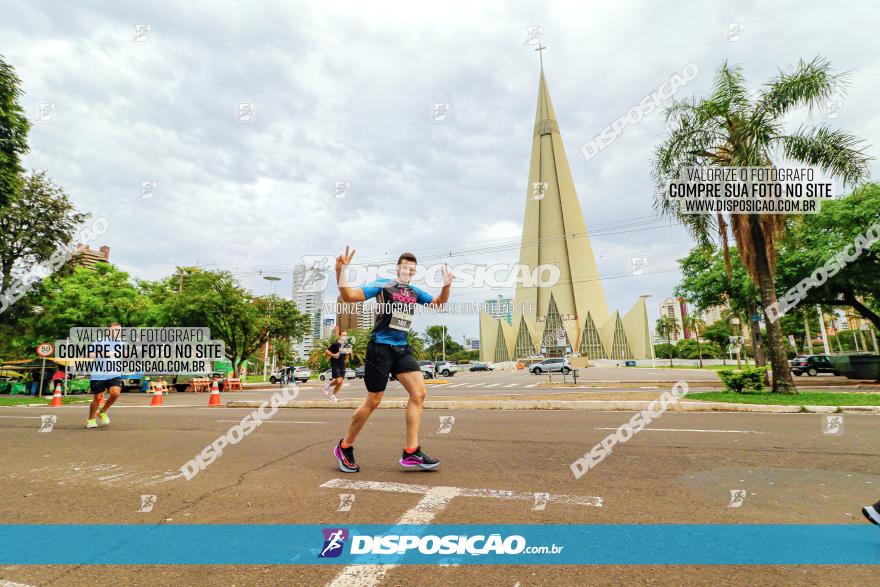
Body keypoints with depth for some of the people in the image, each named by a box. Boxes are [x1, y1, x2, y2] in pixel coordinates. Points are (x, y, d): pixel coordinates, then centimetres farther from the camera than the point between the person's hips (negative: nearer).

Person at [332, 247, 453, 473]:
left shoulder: (415, 292, 13)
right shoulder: (382, 285, -4)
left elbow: (438, 302, 23)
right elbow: (349, 296, -12)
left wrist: (446, 285, 4)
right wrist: (340, 271, -27)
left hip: (402, 349, 6)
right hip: (380, 348, -6)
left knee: (419, 393, -7)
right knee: (373, 401, 0)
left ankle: (411, 452, 0)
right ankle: (344, 447, 21)